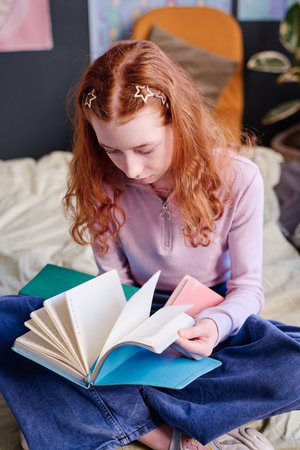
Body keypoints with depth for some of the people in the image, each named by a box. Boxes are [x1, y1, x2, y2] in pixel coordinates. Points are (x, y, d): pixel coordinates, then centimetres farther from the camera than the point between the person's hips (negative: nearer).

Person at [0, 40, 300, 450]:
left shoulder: (238, 179, -17)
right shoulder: (102, 183, -11)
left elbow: (247, 286, -10)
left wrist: (216, 324, -33)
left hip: (210, 316, -1)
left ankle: (122, 411, -23)